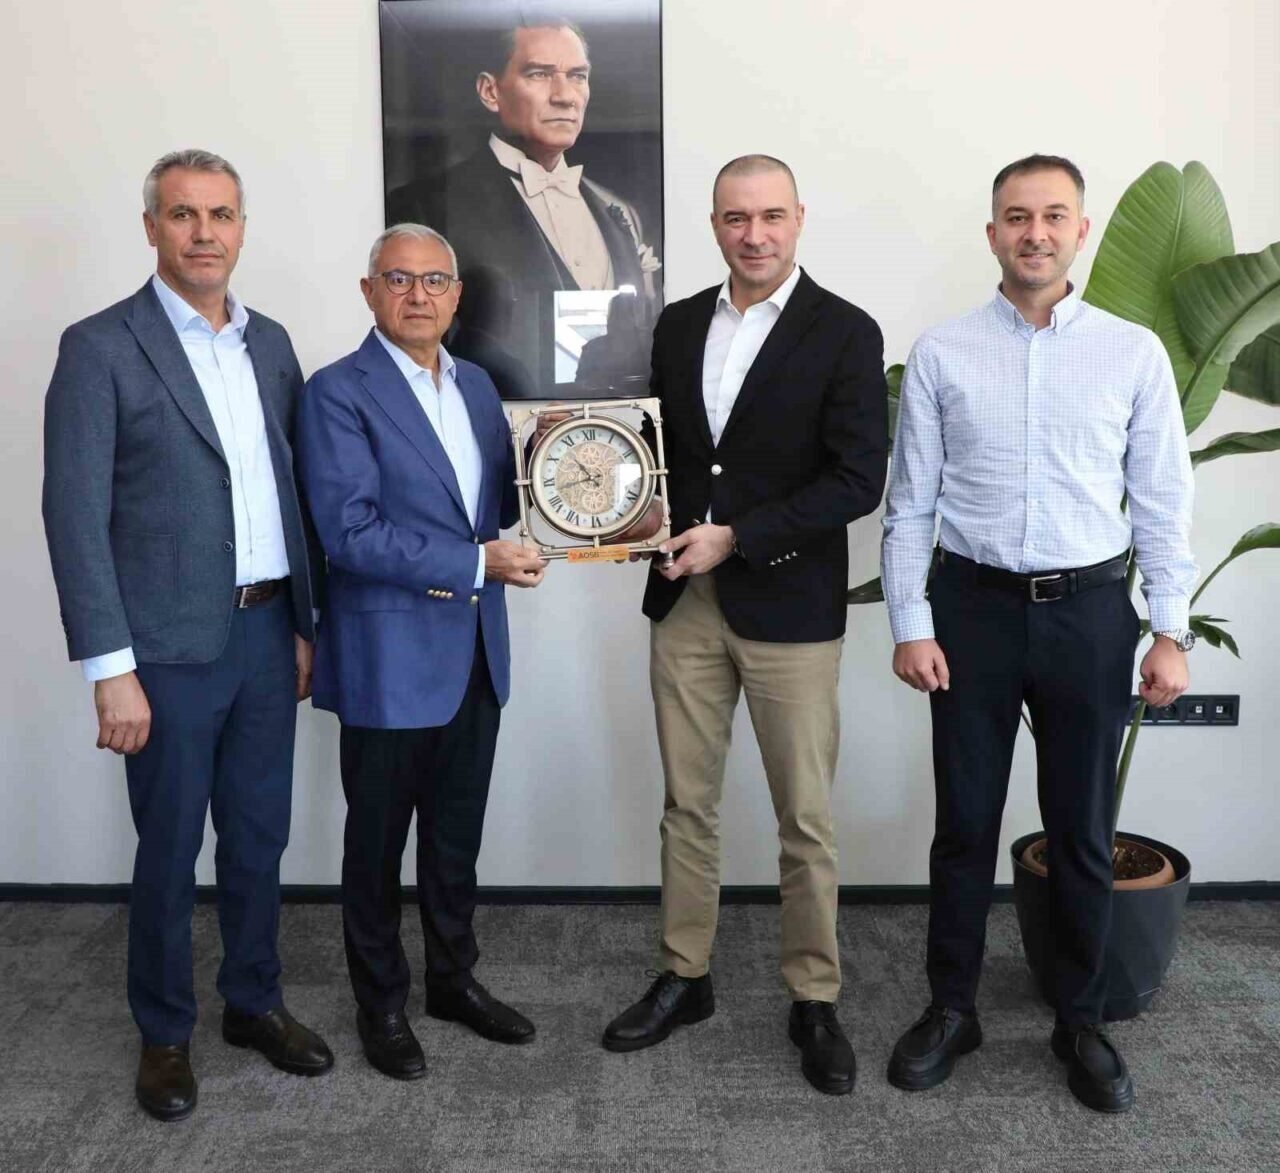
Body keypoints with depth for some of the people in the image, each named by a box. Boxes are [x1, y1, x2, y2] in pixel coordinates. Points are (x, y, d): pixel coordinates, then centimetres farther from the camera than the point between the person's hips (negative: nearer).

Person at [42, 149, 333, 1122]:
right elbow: (75, 516, -11)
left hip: (266, 631, 5)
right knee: (170, 849, 9)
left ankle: (254, 1001, 35)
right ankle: (165, 1033, 29)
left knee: (260, 836, 15)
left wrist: (305, 624, 11)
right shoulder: (100, 348, -7)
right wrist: (111, 669, -15)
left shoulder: (270, 343, 10)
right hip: (171, 644, -5)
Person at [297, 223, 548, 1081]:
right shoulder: (339, 393, -11)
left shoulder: (476, 384, 10)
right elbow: (350, 532, -20)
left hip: (475, 650, 6)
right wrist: (477, 564, -21)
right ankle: (382, 1003, 28)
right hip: (391, 657, -6)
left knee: (457, 835, 18)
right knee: (379, 841, 10)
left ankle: (454, 978, 36)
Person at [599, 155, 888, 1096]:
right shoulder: (679, 324, 9)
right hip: (685, 602, 4)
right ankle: (685, 977, 29)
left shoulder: (845, 333, -6)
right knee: (687, 804, 13)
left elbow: (858, 480, -13)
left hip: (789, 607, -4)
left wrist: (737, 539, -17)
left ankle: (815, 1000, 23)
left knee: (807, 817, 6)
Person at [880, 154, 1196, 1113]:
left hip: (1089, 612, 0)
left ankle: (1081, 1022, 29)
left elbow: (1163, 502, 3)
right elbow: (910, 504, 1)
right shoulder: (941, 355, 0)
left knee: (1083, 833, 11)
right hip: (973, 608, 0)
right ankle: (952, 1009, 27)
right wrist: (910, 623, -4)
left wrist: (1172, 632, -1)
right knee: (965, 824, 10)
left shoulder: (1134, 353, 1)